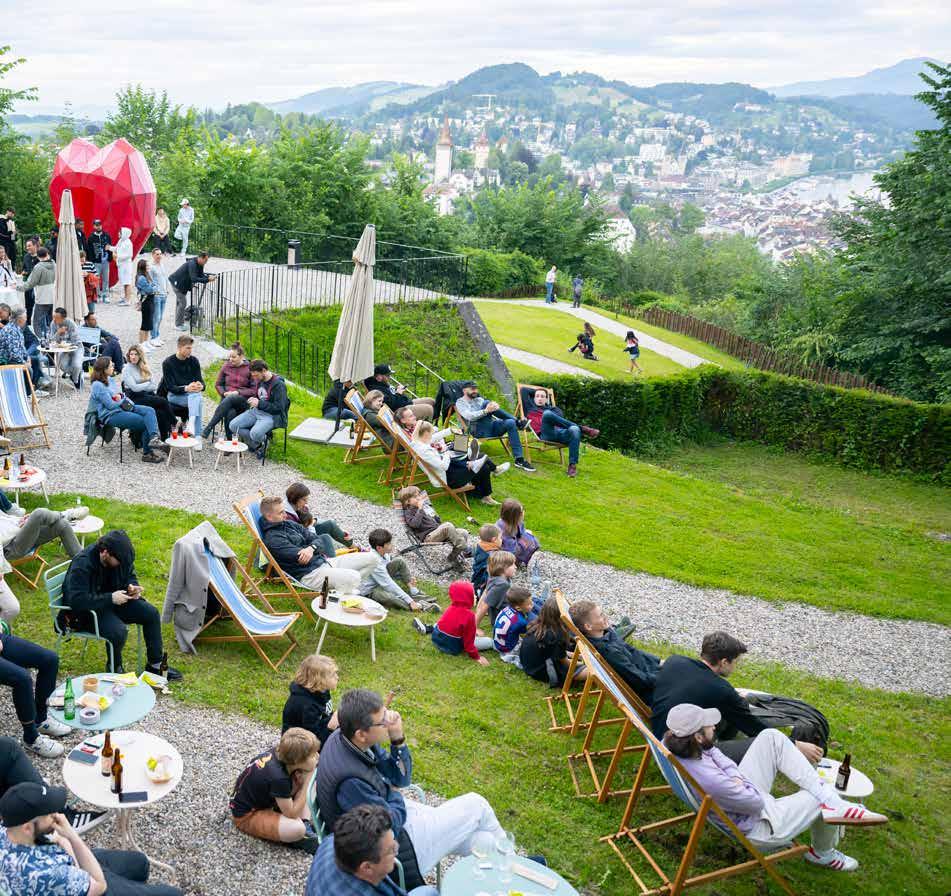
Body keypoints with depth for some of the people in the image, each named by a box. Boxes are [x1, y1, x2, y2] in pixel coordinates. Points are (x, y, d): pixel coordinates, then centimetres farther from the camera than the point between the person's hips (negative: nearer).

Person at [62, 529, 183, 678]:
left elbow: (130, 575, 12)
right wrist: (111, 598, -33)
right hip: (88, 610, -7)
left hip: (113, 601, 7)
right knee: (118, 631, -32)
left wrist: (132, 587, -12)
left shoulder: (119, 556, -7)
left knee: (151, 613, -7)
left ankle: (155, 665, 7)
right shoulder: (82, 564, -29)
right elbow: (76, 600, -35)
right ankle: (115, 669, -2)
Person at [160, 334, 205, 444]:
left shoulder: (194, 361, 6)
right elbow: (170, 387, -10)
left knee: (196, 396, -34)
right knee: (196, 398, -34)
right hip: (174, 395, -3)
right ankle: (197, 436, -46)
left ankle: (191, 425, -53)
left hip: (192, 393, 4)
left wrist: (201, 386, -22)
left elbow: (200, 380, 4)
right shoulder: (168, 363, -5)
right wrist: (186, 388, -29)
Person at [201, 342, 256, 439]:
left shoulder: (249, 368, 0)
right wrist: (224, 393, -2)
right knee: (230, 413, -35)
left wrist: (238, 392, -13)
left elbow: (254, 390, 0)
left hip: (243, 401, -2)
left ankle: (208, 428, -39)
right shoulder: (226, 366, 9)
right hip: (227, 399, 2)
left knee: (230, 399, -37)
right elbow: (218, 384, 19)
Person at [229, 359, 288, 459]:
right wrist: (253, 400, 5)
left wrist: (259, 403, -19)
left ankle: (263, 442, 3)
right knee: (233, 425, -10)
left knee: (255, 433, -34)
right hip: (256, 411, 8)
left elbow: (279, 408, -19)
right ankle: (257, 445, -3)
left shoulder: (279, 385, -16)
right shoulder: (259, 380, 9)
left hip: (272, 415, -8)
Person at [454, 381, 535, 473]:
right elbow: (469, 416, -11)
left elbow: (491, 411, 15)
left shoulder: (480, 400, 28)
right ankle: (517, 422, -20)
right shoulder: (460, 402, 9)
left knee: (510, 423, -24)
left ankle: (519, 459, -27)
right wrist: (486, 411, -26)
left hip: (492, 427, 5)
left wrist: (494, 407, -10)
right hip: (479, 431, -5)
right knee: (486, 403, -23)